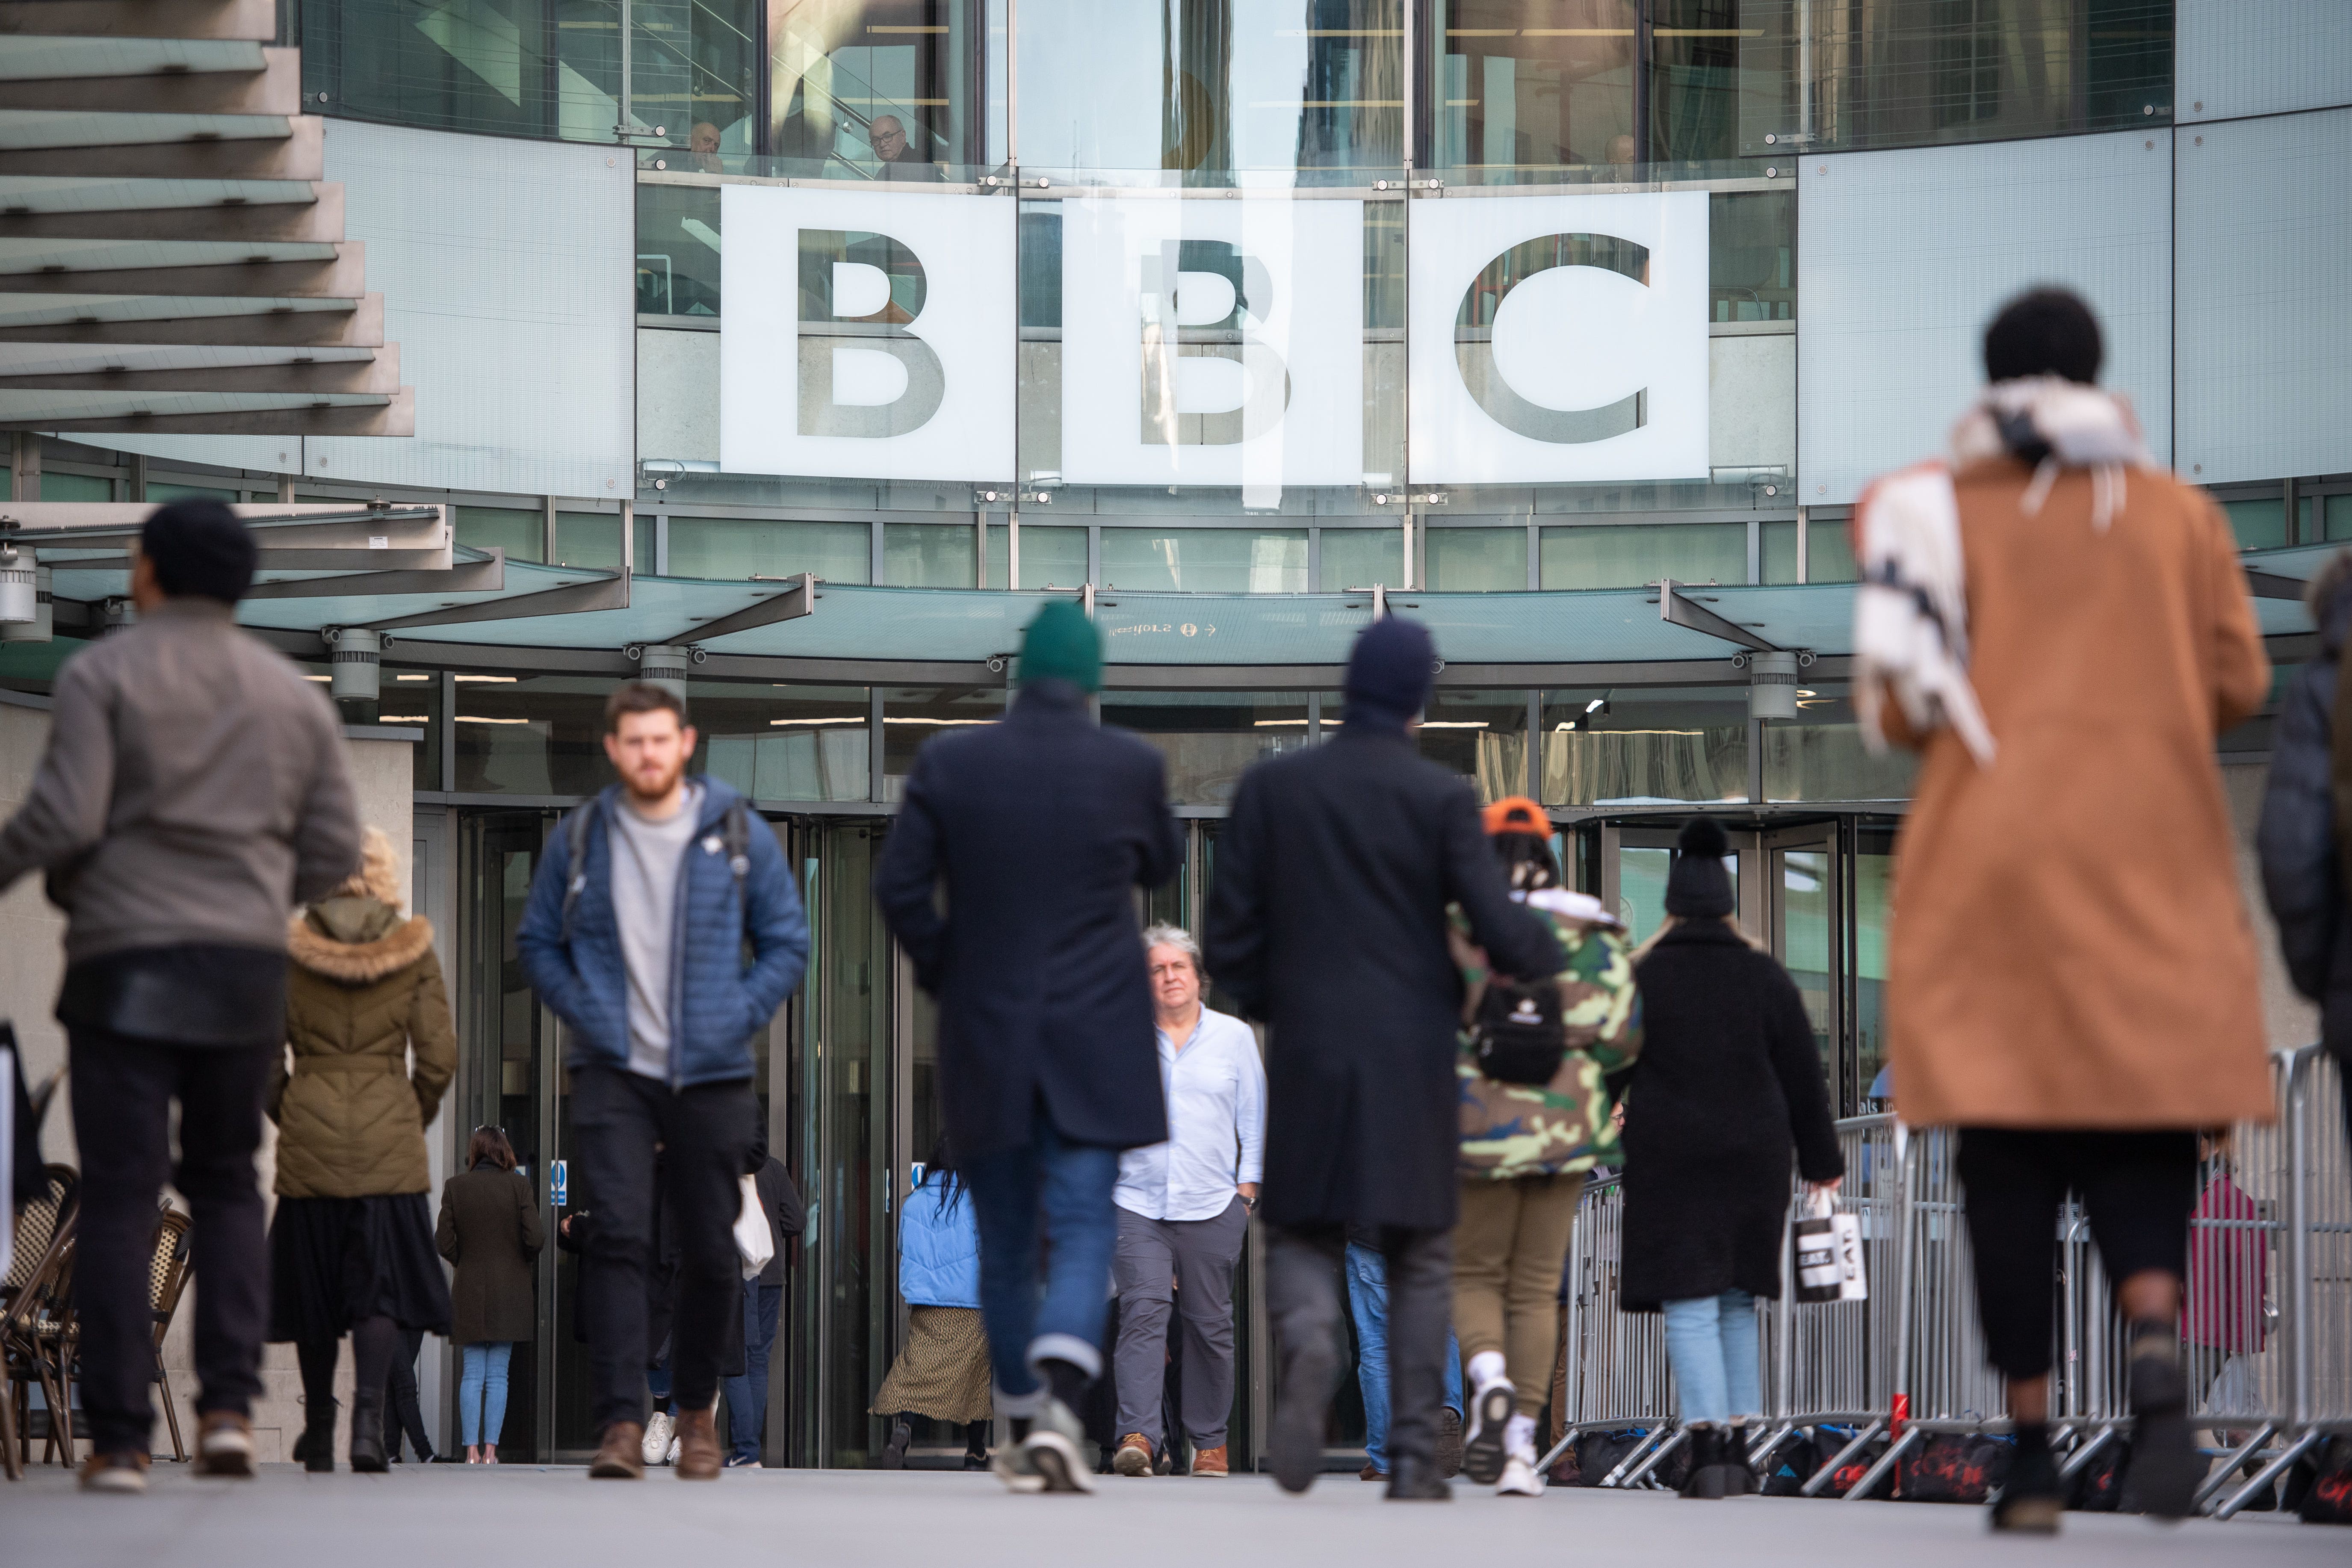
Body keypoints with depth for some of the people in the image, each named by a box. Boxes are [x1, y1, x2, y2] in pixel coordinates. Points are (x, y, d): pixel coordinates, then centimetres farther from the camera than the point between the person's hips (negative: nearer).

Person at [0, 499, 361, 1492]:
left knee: (121, 1196, -1)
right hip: (247, 966, 4)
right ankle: (229, 1403, 0)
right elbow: (333, 851, 8)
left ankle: (120, 1438, -5)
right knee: (226, 1185, 16)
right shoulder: (294, 695, 11)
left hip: (126, 963, -4)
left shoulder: (102, 675, -2)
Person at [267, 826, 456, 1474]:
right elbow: (439, 1057, -1)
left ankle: (319, 1434, 18)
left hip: (310, 1137, 1)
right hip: (389, 1139, -1)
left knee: (315, 1281, 11)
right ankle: (369, 1415, -19)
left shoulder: (291, 948, -1)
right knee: (383, 1279, 0)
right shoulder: (414, 948, -2)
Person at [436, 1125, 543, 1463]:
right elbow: (535, 1239, -9)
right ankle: (490, 1449, -2)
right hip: (509, 1293, -1)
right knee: (498, 1375, 2)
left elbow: (444, 1242, -3)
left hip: (470, 1293, 1)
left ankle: (472, 1449, -2)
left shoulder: (455, 1187, -2)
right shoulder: (517, 1185, -6)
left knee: (472, 1375, 4)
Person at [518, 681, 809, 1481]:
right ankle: (620, 1423, -17)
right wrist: (585, 1014, -3)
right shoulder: (581, 838, 3)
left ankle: (697, 1409, 26)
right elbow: (539, 942, 12)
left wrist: (736, 1019, -4)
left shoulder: (738, 834, 3)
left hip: (712, 1077, 1)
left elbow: (787, 942, 8)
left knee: (710, 1253, 6)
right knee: (619, 1239, -14)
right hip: (613, 1075, -1)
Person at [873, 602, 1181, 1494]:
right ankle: (1058, 1407, -25)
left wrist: (942, 972, 10)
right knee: (1083, 1231, -3)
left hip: (984, 1039, 1)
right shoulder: (1130, 767, -5)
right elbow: (1161, 867, 12)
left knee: (1004, 1244, 13)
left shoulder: (950, 764, -3)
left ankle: (1023, 1433, 20)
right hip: (1096, 1043, -1)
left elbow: (899, 885, -5)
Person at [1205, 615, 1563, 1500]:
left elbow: (1230, 938, 1)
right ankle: (1413, 1453, 4)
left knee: (1302, 1233, 10)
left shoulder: (1271, 789, 0)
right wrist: (1552, 956, 13)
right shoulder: (1441, 798, -5)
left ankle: (1307, 1339, -24)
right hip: (1413, 1055, -1)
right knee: (1420, 1256, 9)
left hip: (1308, 1053, 1)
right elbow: (1499, 931, -9)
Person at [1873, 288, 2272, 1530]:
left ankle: (2032, 1456, -3)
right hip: (2151, 864, 1)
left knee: (2008, 1159, 2)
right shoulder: (2179, 514, 6)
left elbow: (1906, 709, -2)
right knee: (2141, 1136, 5)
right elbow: (2240, 685, 4)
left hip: (1991, 863, -1)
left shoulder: (1955, 512, 2)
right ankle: (2156, 1340, -26)